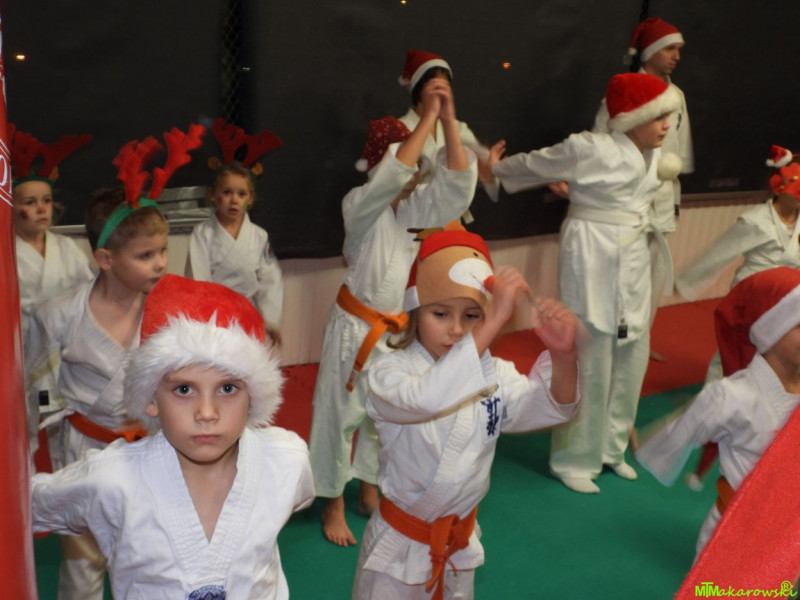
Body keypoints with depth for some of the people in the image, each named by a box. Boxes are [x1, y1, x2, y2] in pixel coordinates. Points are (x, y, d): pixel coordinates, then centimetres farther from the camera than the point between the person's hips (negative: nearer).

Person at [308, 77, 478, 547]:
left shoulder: (417, 206, -3)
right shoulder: (360, 204, -18)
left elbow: (457, 183, -18)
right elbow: (390, 180, -38)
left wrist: (449, 118, -27)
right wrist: (428, 116, -37)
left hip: (397, 328, 6)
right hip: (355, 327, -5)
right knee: (339, 413, 7)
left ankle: (370, 491, 39)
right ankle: (334, 504, 26)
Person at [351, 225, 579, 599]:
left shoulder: (493, 374, -6)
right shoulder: (388, 372, -22)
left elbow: (552, 407, -17)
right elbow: (428, 398, -44)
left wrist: (562, 355, -39)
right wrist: (495, 323, -50)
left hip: (461, 541, 5)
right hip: (401, 544, -5)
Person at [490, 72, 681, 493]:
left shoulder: (651, 154, 6)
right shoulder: (590, 149, -16)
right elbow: (535, 164, -1)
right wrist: (495, 169, 12)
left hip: (634, 260, 8)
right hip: (593, 259, -8)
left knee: (631, 357, 12)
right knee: (590, 361, -2)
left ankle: (611, 447, 29)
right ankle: (574, 459, 14)